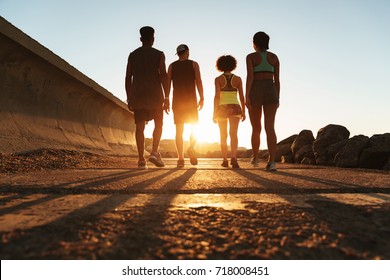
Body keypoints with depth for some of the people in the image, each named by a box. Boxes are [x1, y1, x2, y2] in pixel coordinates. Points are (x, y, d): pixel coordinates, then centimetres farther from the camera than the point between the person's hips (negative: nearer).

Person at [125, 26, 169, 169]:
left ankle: (141, 160, -3)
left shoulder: (132, 55, 11)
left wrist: (129, 99, 11)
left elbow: (128, 78, 7)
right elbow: (163, 75, -9)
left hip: (137, 95, 3)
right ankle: (154, 152, -6)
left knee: (140, 127, 2)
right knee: (158, 124, 11)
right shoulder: (158, 54, 2)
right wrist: (167, 98, -9)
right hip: (155, 95, -2)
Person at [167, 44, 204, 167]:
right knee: (194, 128, 8)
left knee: (179, 130, 3)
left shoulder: (172, 66, 10)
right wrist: (202, 98, -7)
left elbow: (168, 83, 2)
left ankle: (180, 158, -4)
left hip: (177, 100, 2)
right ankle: (191, 148, -18)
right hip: (191, 100, -2)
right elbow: (198, 81, -6)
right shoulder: (194, 64, 6)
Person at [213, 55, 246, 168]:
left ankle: (225, 160, 16)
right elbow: (241, 97, 0)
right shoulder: (238, 79, 2)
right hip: (235, 109, 0)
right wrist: (243, 112, 6)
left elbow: (217, 96, -11)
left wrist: (214, 113, -8)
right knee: (233, 134, -10)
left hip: (222, 109, 0)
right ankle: (234, 158, -31)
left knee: (223, 136, 12)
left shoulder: (218, 79, -3)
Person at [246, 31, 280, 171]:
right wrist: (277, 98, 14)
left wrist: (246, 96, -14)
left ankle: (255, 158, 25)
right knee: (270, 128, -7)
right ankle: (272, 161, -22)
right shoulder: (274, 57, 12)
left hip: (255, 93, -2)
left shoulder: (251, 56, 2)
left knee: (256, 128, 13)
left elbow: (250, 76, -11)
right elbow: (277, 79, 9)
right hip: (270, 93, 2)